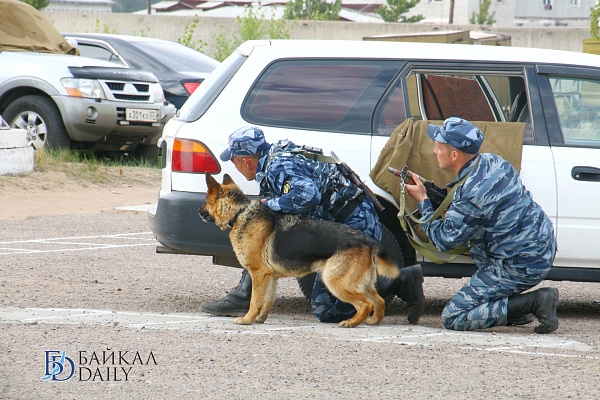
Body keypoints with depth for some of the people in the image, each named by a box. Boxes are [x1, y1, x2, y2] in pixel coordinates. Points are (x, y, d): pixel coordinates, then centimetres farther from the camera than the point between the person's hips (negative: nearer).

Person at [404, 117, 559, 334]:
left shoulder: (470, 195, -24)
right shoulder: (492, 161, 3)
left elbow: (443, 241, -12)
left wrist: (423, 201, -2)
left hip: (520, 268, -9)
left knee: (453, 318, -3)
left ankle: (534, 302, -8)